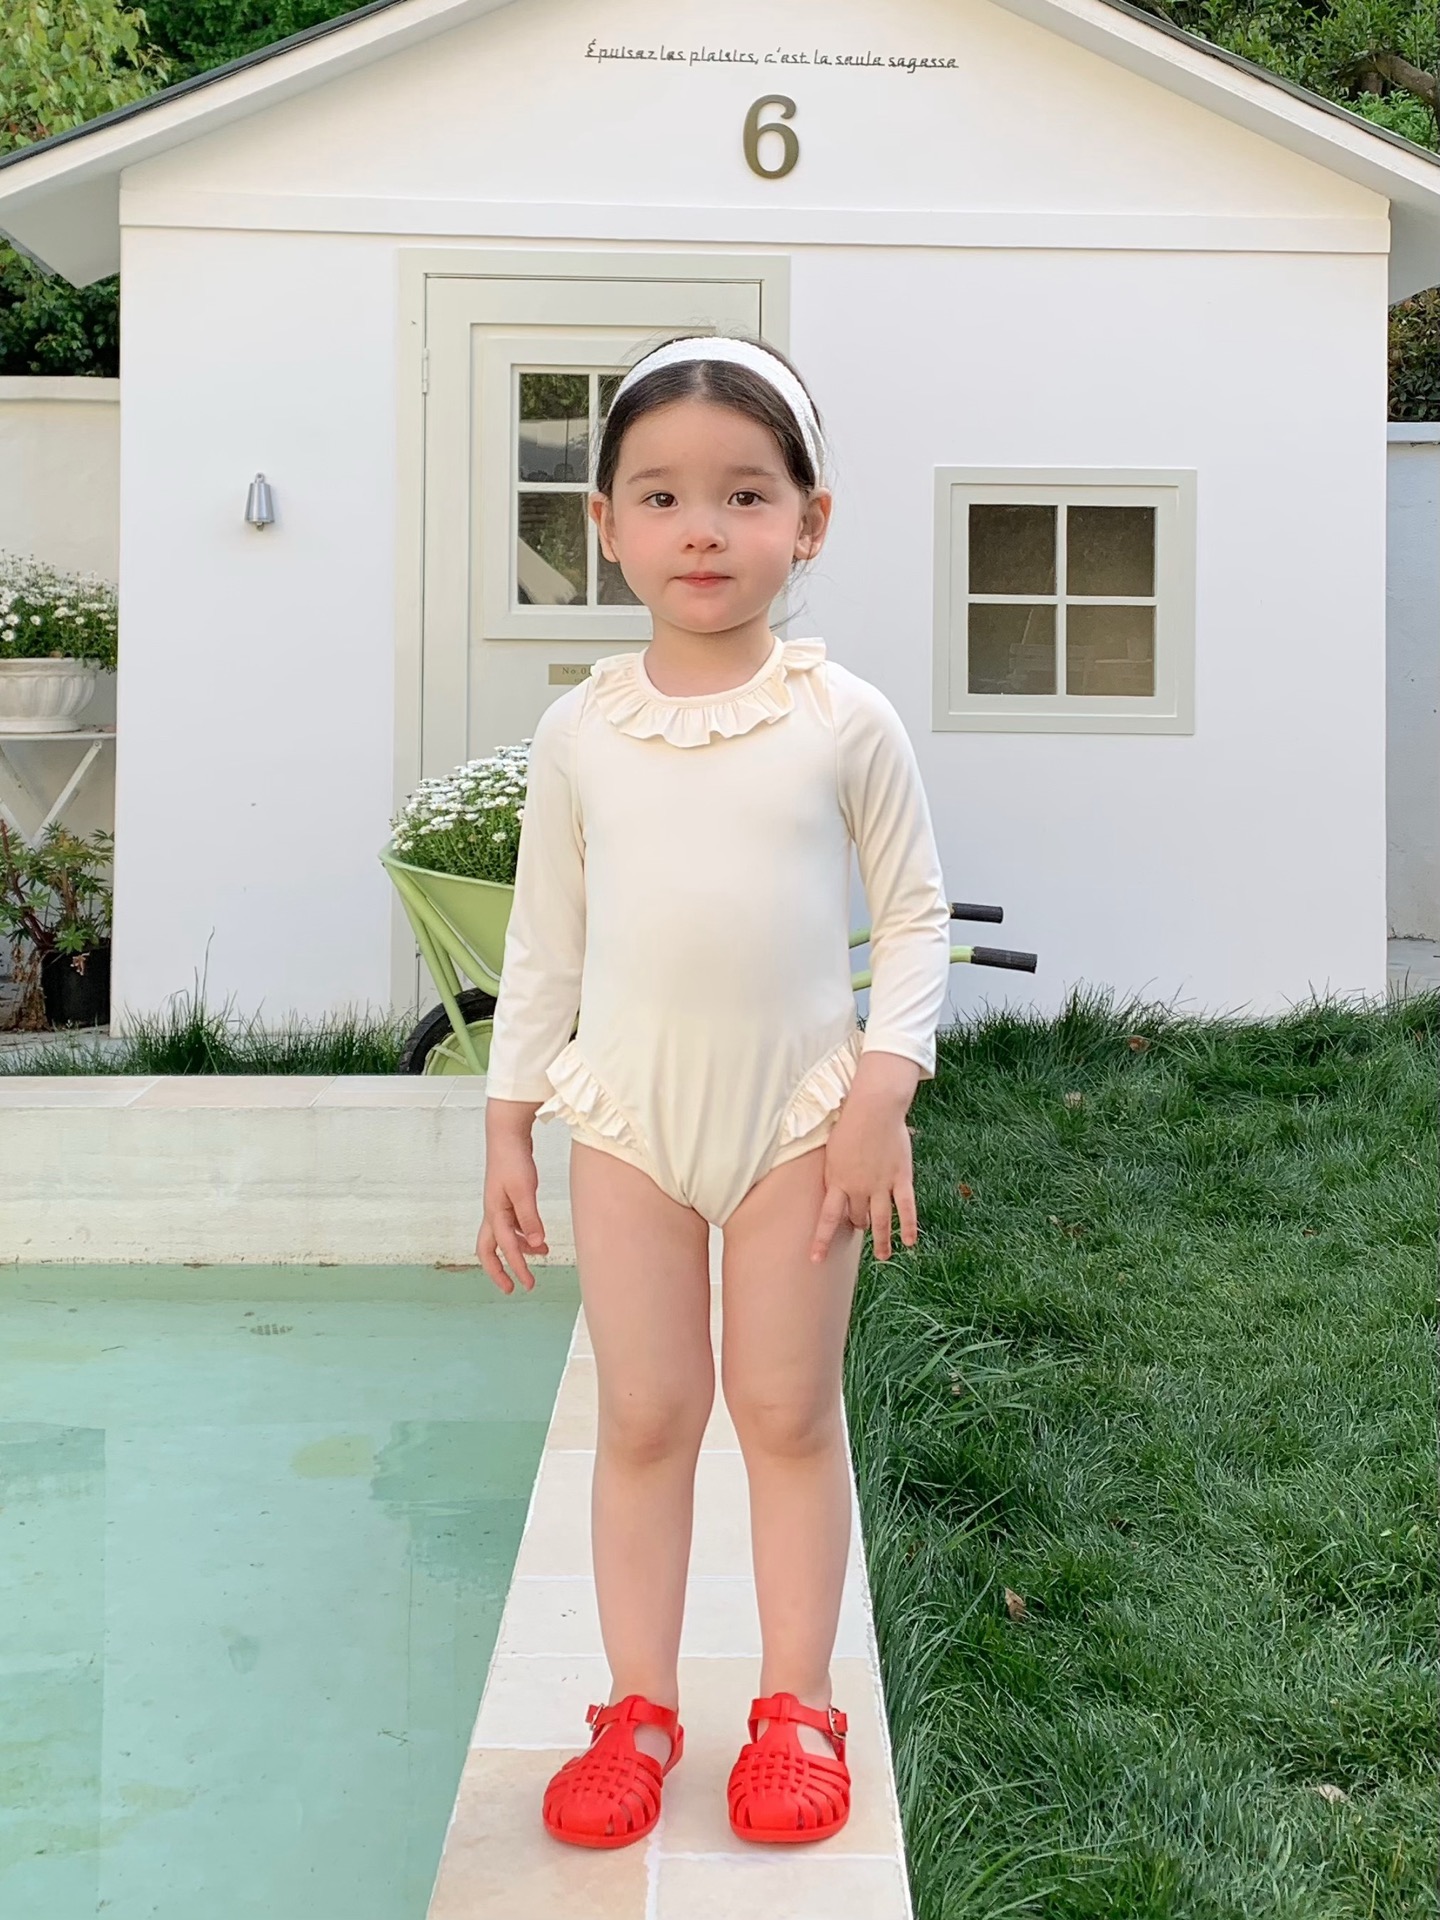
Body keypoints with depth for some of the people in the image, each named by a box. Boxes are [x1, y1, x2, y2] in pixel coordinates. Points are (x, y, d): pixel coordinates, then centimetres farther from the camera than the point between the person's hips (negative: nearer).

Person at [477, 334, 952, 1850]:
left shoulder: (843, 719, -5)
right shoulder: (580, 730, 0)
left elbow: (915, 915, 0)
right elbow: (542, 941, 6)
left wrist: (881, 1085, -11)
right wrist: (505, 1128, 5)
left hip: (800, 1102, -1)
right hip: (628, 1111, 2)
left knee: (789, 1409, 8)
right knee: (642, 1414, 7)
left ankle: (795, 1706, 23)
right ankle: (638, 1710, 21)